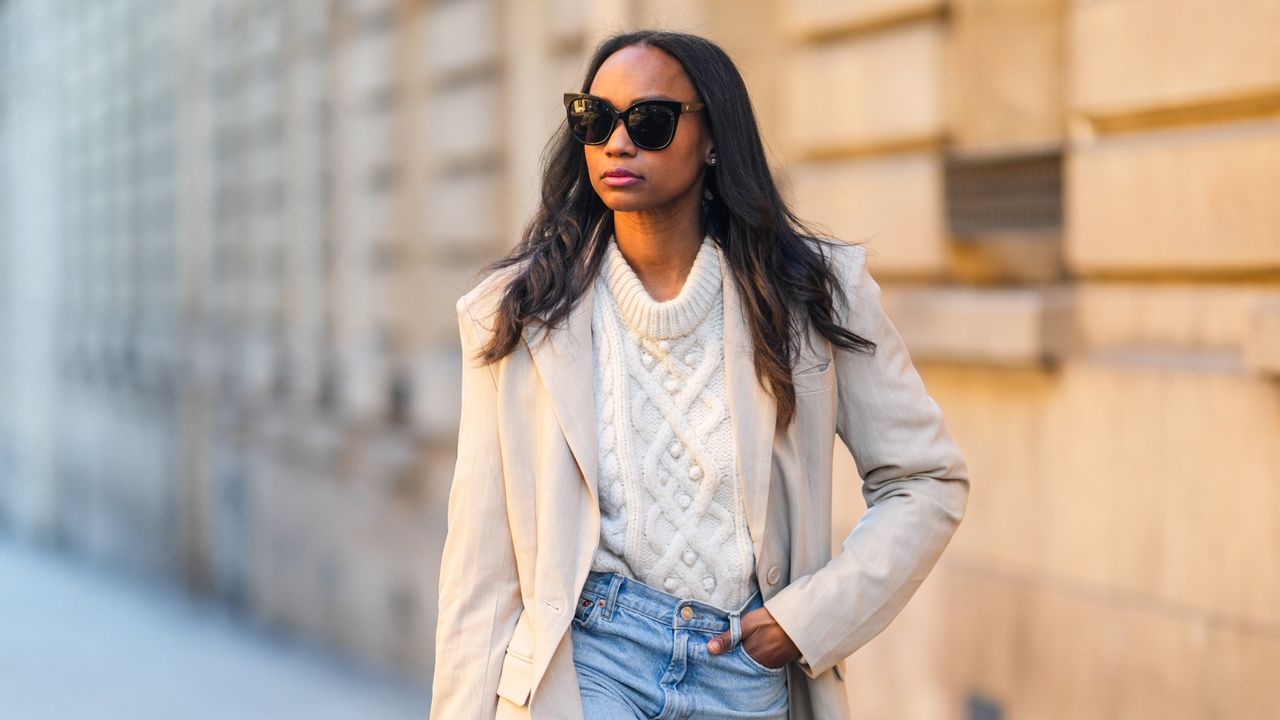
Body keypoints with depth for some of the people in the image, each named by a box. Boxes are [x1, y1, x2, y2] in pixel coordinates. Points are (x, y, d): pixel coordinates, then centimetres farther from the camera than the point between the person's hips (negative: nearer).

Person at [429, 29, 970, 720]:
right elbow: (482, 560, -1)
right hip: (583, 664, 0)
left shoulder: (815, 293, -1)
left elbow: (929, 481, 4)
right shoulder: (516, 316, -1)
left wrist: (809, 617, -6)